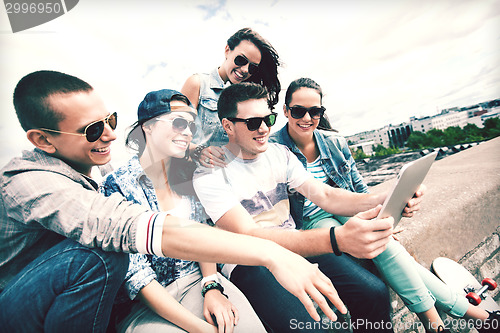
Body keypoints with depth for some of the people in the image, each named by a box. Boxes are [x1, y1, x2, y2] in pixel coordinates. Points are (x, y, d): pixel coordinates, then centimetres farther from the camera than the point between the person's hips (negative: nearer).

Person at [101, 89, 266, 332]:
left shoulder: (185, 175, 2)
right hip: (146, 302, -3)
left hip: (198, 278, 4)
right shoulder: (118, 185, -13)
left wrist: (212, 286, -10)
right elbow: (136, 274, -16)